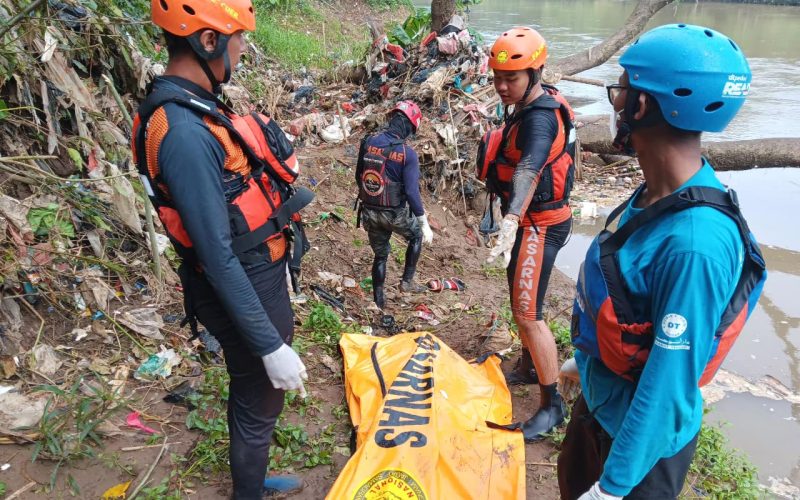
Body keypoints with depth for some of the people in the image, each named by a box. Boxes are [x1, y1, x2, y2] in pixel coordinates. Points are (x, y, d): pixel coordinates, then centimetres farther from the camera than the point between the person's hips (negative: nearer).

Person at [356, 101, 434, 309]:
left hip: (370, 212, 4)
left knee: (380, 255, 22)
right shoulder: (408, 153, -19)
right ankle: (407, 281, 26)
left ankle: (379, 299, 30)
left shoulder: (368, 142, -5)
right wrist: (425, 224, -13)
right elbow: (412, 192, -21)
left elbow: (359, 177, 6)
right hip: (396, 213, -4)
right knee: (417, 235, 28)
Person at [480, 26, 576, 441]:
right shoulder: (529, 105, 7)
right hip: (528, 221, 10)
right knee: (521, 301, 21)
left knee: (527, 314, -8)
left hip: (538, 226, -10)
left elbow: (529, 169, -45)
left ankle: (552, 406, 3)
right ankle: (528, 368, 40)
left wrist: (512, 219, -60)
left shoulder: (540, 118, -25)